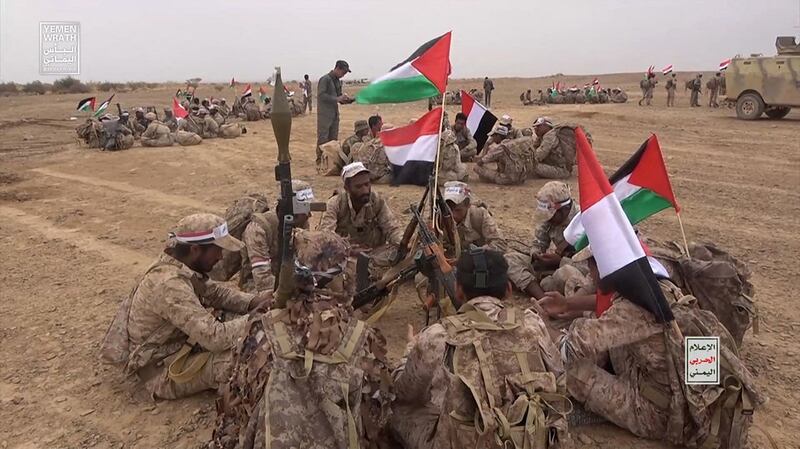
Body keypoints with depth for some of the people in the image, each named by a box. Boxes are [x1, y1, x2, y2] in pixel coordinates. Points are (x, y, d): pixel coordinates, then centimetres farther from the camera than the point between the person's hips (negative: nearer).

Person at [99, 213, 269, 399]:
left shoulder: (180, 265, -5)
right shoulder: (170, 285, -33)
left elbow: (216, 293, 8)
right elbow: (215, 338, -36)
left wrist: (253, 302, -9)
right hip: (163, 372, -9)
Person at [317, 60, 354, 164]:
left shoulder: (338, 81, 15)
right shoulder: (325, 79, -10)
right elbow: (321, 95, -19)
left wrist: (344, 100, 0)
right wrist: (337, 99, -22)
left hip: (335, 114, 8)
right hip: (325, 114, -8)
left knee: (333, 139, 10)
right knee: (323, 139, -6)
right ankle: (320, 161, -1)